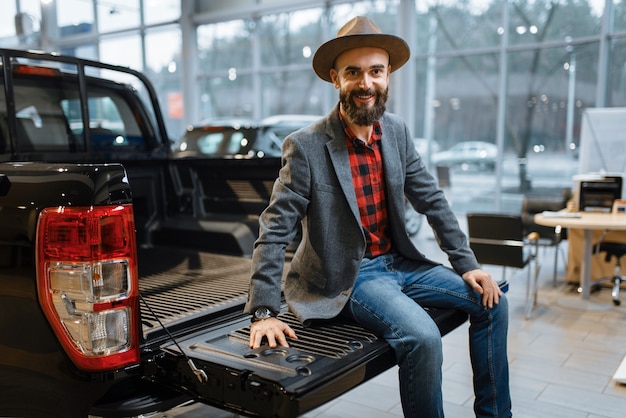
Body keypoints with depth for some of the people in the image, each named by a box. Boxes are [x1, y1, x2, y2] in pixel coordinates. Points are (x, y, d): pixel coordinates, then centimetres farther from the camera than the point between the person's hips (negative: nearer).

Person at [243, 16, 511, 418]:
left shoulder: (397, 131, 0)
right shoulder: (306, 147, -17)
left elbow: (432, 200, 7)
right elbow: (274, 232, -16)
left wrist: (467, 264, 3)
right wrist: (264, 313, -21)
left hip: (399, 261, 7)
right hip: (347, 277, -6)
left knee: (492, 301, 4)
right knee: (423, 336, -28)